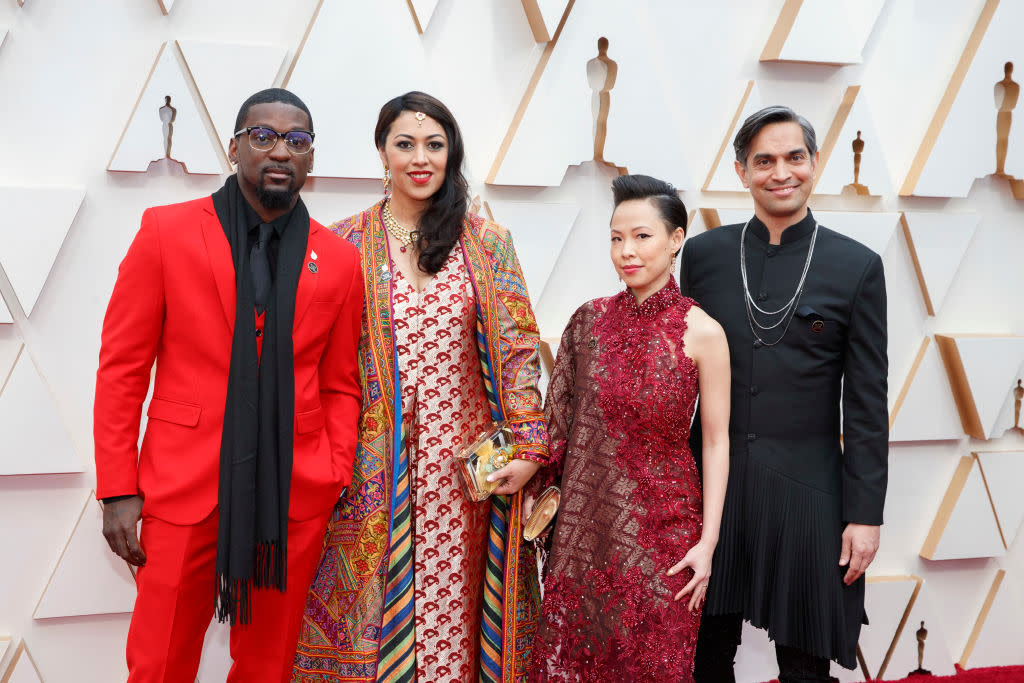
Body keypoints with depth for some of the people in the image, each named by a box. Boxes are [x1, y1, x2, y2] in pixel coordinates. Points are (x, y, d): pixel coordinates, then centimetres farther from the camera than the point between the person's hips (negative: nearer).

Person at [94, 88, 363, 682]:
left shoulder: (339, 260, 5)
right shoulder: (166, 231, 0)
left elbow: (340, 387, 10)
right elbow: (121, 367, 0)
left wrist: (337, 484, 0)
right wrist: (118, 489, -4)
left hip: (294, 500, 2)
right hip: (183, 492, -1)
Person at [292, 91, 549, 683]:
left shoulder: (488, 244, 4)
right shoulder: (344, 244, 3)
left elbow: (517, 350, 2)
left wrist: (528, 448, -6)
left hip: (464, 466, 1)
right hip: (373, 469, 0)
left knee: (454, 605, 7)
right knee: (375, 604, 7)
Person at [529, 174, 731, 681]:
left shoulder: (702, 333, -8)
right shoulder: (590, 319, 0)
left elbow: (716, 441, -5)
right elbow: (559, 419, 7)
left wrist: (708, 541, -8)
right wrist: (538, 492, 5)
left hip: (660, 531, -2)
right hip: (583, 522, 3)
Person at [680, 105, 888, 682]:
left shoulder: (857, 266, -2)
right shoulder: (703, 254, 3)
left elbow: (866, 404, -2)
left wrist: (865, 514, -4)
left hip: (808, 494, -1)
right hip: (712, 486, 2)